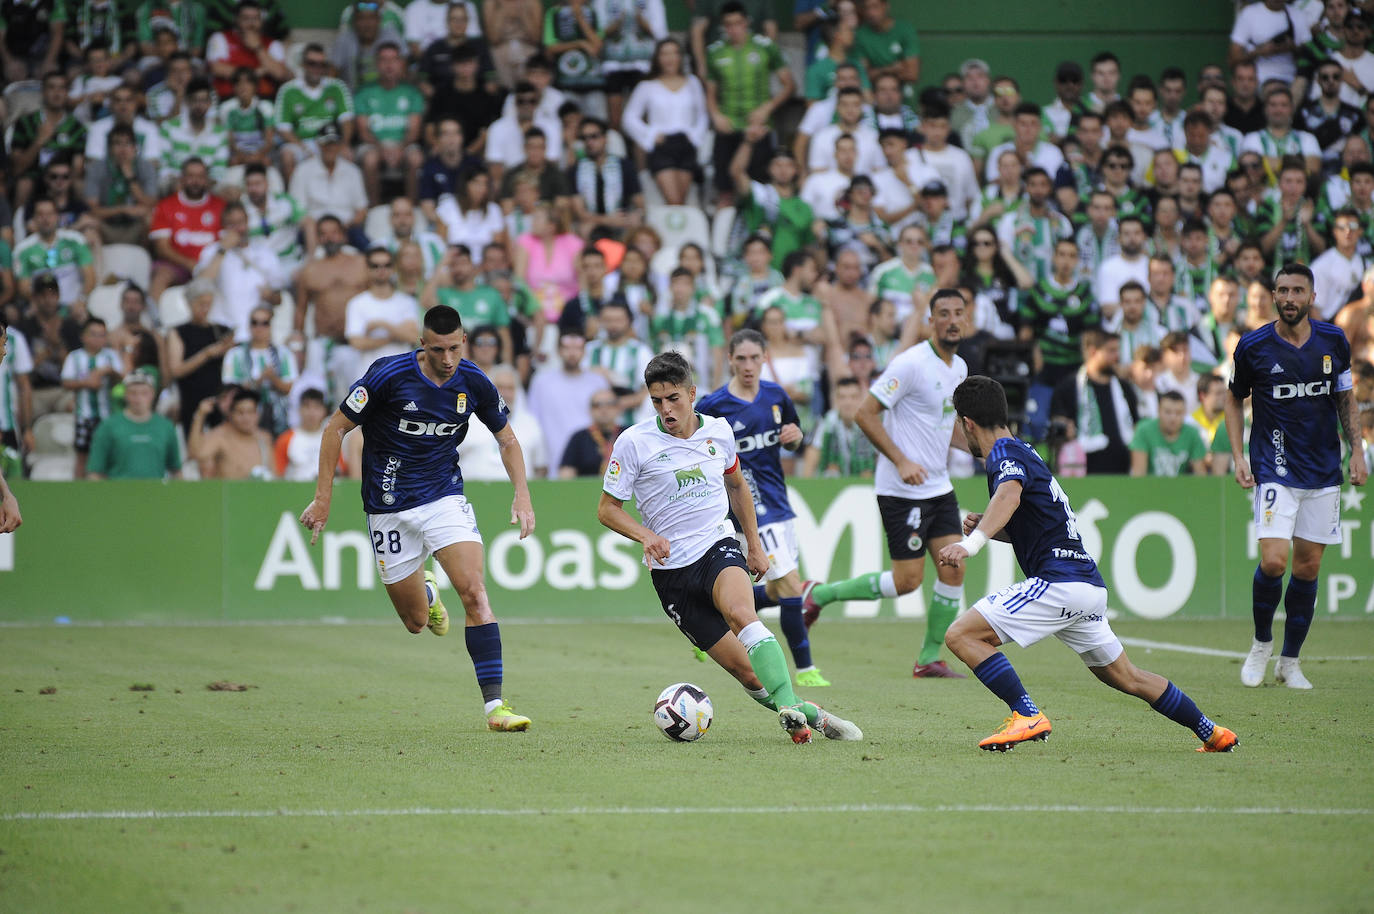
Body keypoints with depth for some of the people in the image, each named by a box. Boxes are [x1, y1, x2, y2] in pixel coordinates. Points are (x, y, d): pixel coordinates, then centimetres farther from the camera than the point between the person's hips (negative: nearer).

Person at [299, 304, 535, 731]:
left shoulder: (474, 383, -7)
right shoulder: (389, 375, -17)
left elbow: (507, 439, 9)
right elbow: (337, 428, -7)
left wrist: (522, 495, -5)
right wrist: (323, 498, -9)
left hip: (445, 496, 1)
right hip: (390, 508, -1)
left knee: (474, 591, -19)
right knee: (416, 622, 4)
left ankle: (494, 704, -18)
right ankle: (426, 591, 43)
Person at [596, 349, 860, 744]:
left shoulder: (718, 431, 5)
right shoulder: (634, 442, -6)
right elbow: (608, 509, 1)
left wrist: (755, 545, 23)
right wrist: (647, 536, -17)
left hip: (718, 545, 1)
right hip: (671, 569, -1)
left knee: (740, 612, -35)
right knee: (743, 668, -9)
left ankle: (790, 707, -42)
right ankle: (811, 716, 9)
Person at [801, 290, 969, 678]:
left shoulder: (959, 368, 10)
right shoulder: (911, 364, -17)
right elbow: (865, 413, -18)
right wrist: (901, 461, -24)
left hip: (939, 486, 8)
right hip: (902, 490, -8)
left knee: (953, 571, -1)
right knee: (907, 580, -8)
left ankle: (929, 659, 11)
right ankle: (820, 594, 9)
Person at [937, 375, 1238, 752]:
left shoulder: (1005, 454, -8)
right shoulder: (1022, 452, 22)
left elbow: (1009, 496, -32)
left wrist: (971, 543, -46)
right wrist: (984, 528, 14)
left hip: (1058, 583, -10)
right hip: (1091, 585, 10)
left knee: (961, 635, -12)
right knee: (1125, 677, 23)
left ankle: (1027, 716, -18)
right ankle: (1211, 733, 28)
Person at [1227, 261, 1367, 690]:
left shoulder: (1334, 341, 1)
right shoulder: (1253, 347, -6)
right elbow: (1235, 400, 9)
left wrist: (1357, 451, 7)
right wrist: (1238, 456, -1)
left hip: (1323, 470, 3)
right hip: (1275, 469, -3)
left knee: (1308, 567, 4)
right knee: (1273, 561, -17)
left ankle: (1290, 661, 17)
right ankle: (1261, 644, 8)